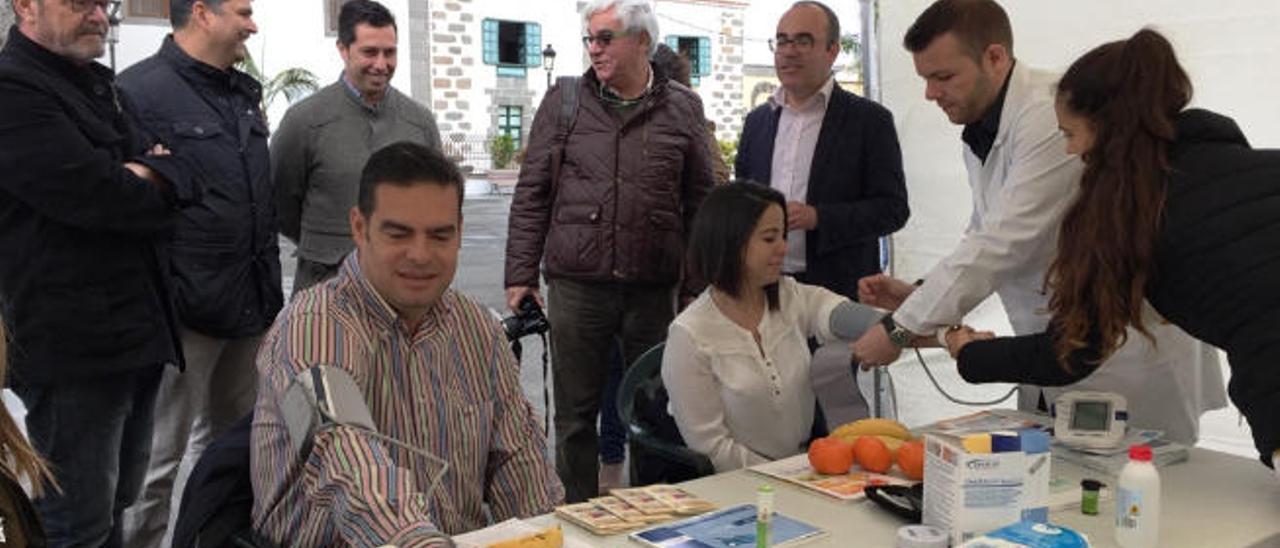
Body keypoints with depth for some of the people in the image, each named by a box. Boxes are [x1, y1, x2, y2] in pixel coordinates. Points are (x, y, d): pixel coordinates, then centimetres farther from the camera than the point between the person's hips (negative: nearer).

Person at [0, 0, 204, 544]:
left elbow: (186, 172, 9)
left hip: (136, 334, 9)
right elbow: (93, 194, -24)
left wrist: (153, 174, -14)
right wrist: (158, 196, -3)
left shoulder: (100, 85, 17)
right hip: (72, 347, -9)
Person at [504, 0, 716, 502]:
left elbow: (701, 205, 7)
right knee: (575, 413, 8)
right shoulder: (563, 102, 5)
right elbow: (531, 195, 5)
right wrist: (520, 276, 1)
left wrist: (697, 288, 4)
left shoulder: (682, 109, 5)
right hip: (576, 286, 0)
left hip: (654, 290, 0)